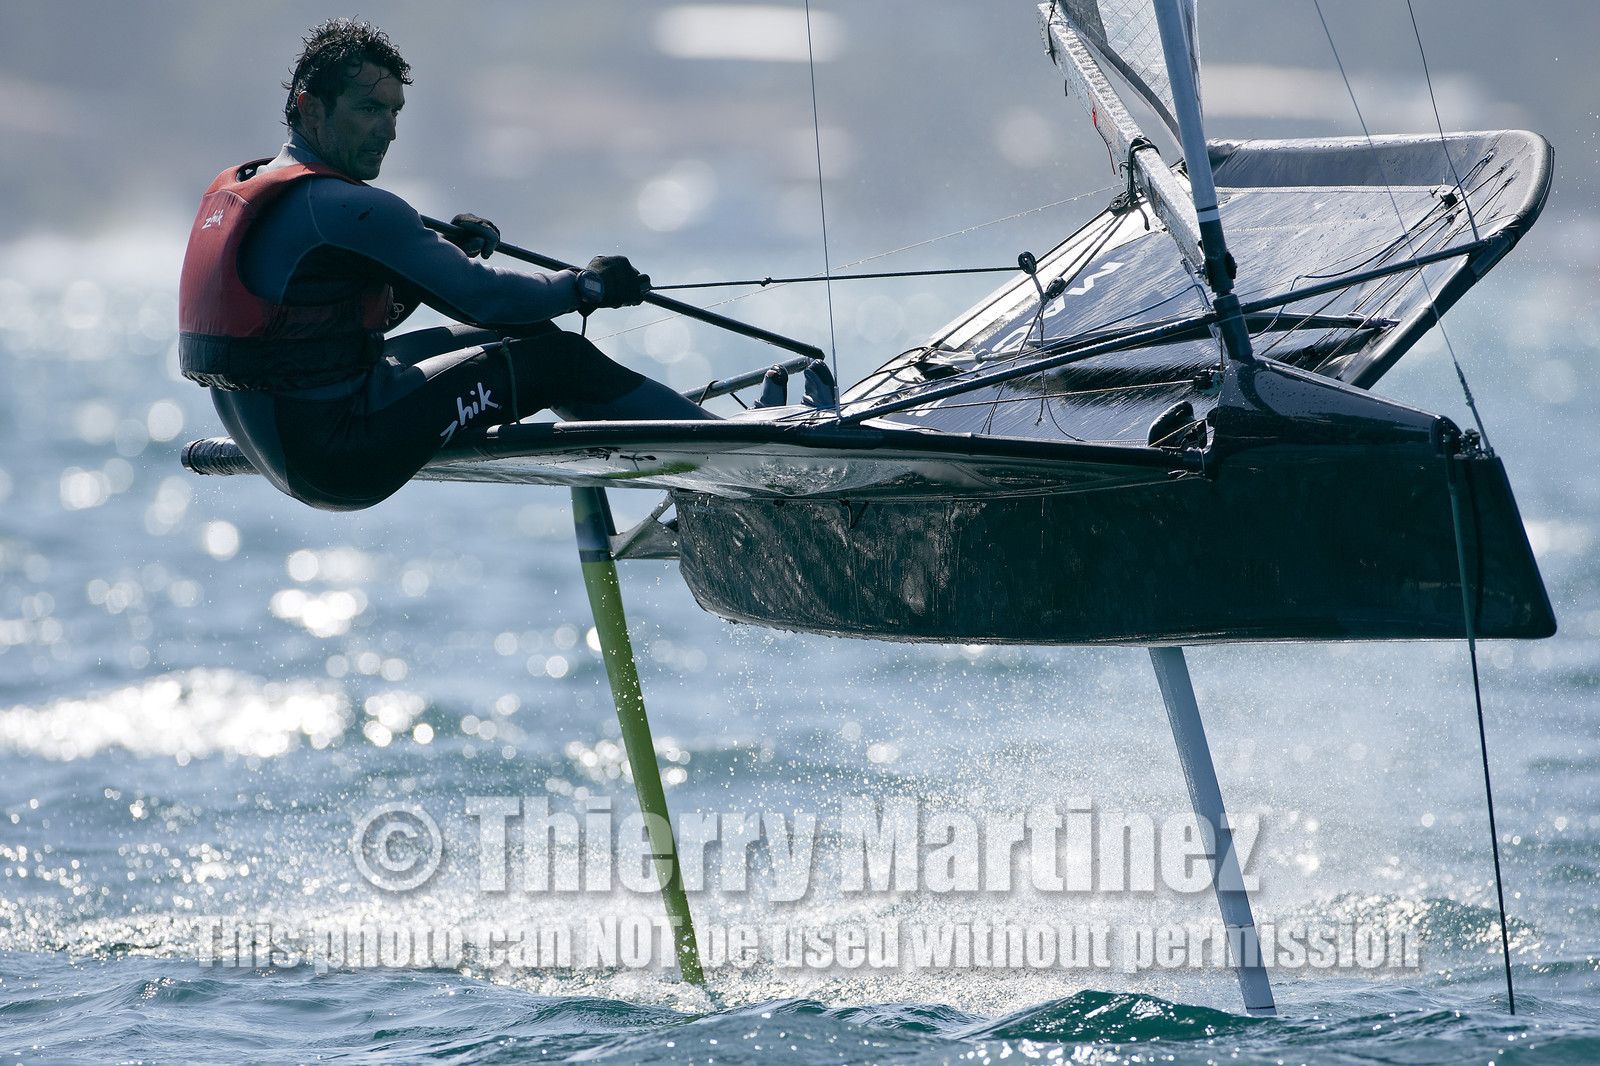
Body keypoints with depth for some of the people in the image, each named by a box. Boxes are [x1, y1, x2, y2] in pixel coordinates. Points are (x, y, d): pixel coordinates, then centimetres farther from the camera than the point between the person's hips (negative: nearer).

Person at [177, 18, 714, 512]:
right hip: (340, 457, -10)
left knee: (493, 339, 20)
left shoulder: (235, 189, 13)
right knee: (558, 360, -6)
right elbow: (482, 297, -15)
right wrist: (587, 285, 0)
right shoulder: (343, 208, -19)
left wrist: (448, 256, 9)